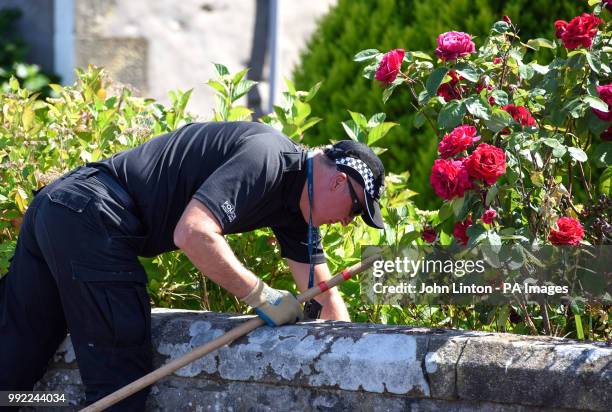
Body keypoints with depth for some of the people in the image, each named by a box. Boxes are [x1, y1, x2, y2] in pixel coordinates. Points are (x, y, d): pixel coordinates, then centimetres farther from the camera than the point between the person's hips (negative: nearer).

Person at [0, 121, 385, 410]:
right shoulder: (267, 158, -15)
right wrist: (261, 295, -18)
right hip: (93, 218, -10)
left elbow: (324, 295, 21)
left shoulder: (295, 207, 16)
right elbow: (192, 232, -26)